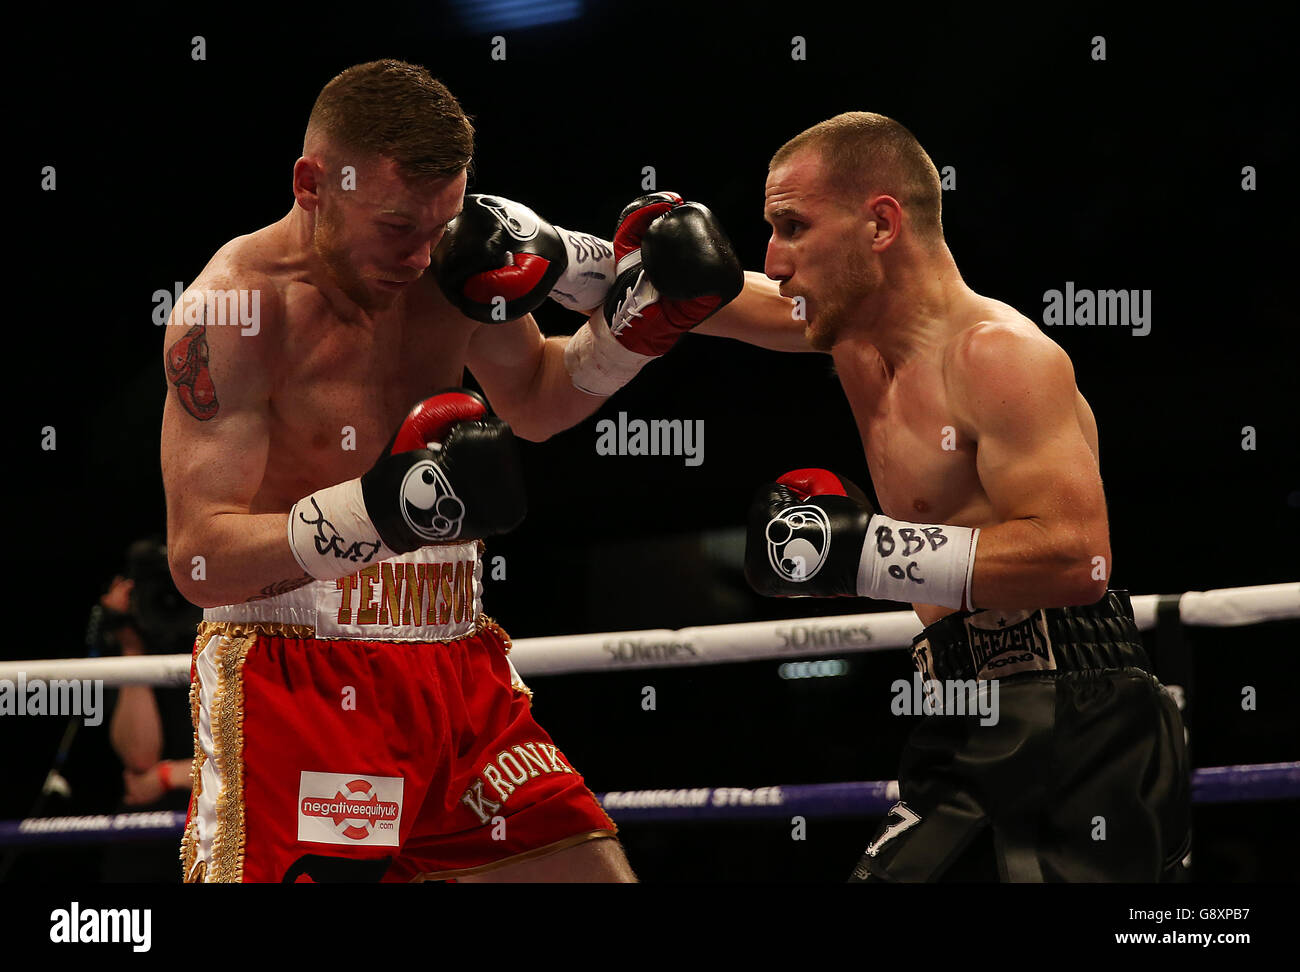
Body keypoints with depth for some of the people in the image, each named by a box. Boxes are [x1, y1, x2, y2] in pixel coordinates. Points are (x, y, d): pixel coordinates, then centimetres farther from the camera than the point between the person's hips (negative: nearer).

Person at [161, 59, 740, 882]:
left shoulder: (455, 260, 4)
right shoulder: (235, 308, -14)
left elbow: (534, 400, 26)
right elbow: (200, 561, -19)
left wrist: (639, 316, 8)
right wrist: (377, 511, -32)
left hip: (458, 670, 6)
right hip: (296, 682, -6)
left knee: (593, 867, 2)